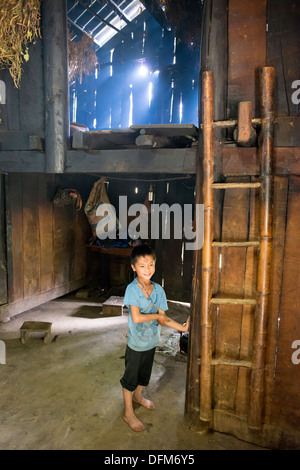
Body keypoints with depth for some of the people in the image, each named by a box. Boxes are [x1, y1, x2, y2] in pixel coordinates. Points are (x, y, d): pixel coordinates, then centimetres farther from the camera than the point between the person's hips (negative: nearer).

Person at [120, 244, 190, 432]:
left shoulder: (158, 289, -7)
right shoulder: (132, 289, -23)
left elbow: (163, 318, -4)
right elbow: (136, 318, -30)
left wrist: (183, 327, -12)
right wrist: (156, 316, -17)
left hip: (151, 341, 6)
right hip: (136, 342, -5)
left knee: (144, 373, 26)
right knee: (130, 377, 12)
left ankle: (138, 396, 53)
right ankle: (128, 412, 31)